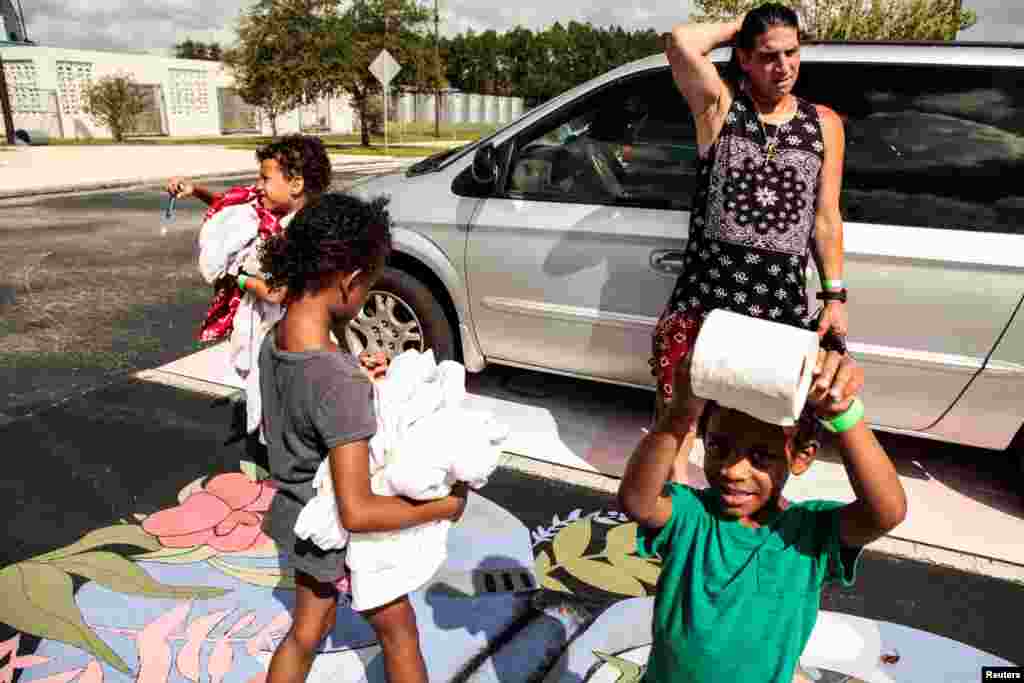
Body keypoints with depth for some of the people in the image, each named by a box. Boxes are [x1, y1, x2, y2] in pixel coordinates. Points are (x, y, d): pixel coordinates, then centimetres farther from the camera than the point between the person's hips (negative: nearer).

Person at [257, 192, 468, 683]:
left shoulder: (274, 342, -10)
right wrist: (444, 506, -21)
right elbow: (357, 513, -34)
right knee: (398, 628, 21)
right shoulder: (340, 380, -36)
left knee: (306, 633, 28)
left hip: (298, 518, 7)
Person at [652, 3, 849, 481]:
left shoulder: (824, 123, 9)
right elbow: (680, 42, -17)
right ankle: (675, 481, 34)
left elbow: (826, 218, 10)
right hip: (707, 287, -2)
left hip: (783, 297, 3)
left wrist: (835, 296, 7)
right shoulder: (720, 104, 1)